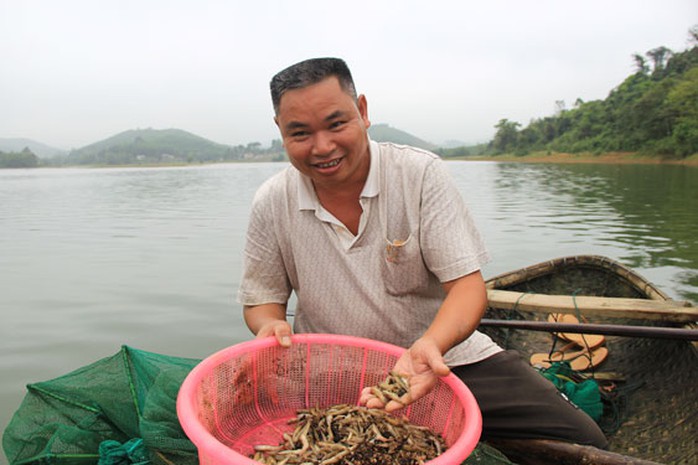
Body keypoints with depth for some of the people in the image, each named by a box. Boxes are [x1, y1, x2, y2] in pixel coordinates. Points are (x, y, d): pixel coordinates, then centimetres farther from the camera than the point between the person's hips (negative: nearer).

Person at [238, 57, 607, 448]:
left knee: (581, 439, -13)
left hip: (443, 356, -1)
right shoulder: (272, 204, -6)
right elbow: (262, 299, 5)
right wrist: (271, 324, -19)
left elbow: (467, 284, -15)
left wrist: (430, 346, -34)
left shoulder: (421, 174, -12)